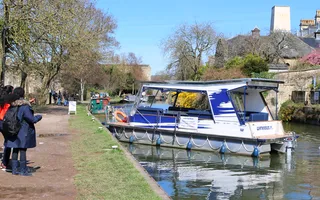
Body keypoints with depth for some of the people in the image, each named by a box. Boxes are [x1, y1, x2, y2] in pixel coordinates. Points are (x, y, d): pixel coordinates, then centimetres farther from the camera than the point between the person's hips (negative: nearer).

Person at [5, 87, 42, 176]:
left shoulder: (11, 105, 3)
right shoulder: (24, 106, -18)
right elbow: (32, 119, -15)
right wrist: (39, 117, 3)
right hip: (23, 131, -6)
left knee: (15, 149, 13)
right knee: (23, 150, 1)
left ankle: (14, 169, 18)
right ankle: (23, 170, 7)